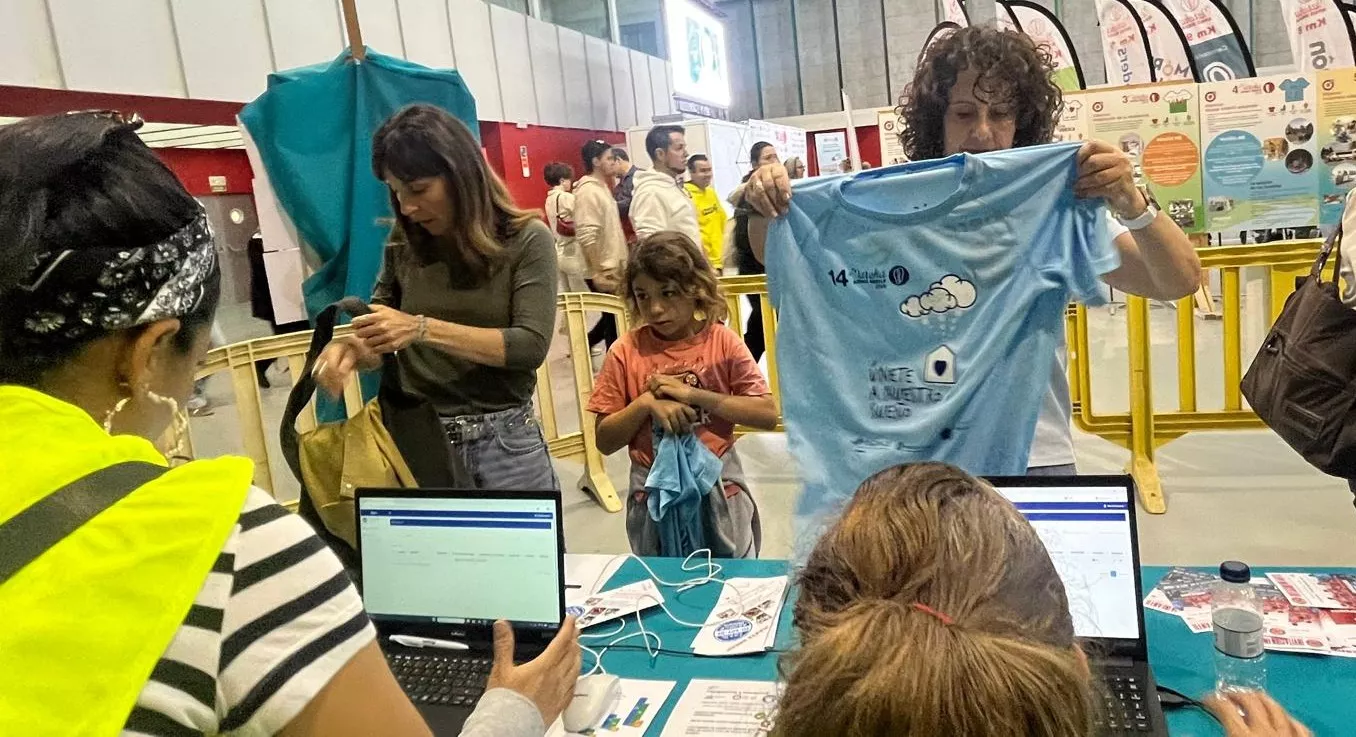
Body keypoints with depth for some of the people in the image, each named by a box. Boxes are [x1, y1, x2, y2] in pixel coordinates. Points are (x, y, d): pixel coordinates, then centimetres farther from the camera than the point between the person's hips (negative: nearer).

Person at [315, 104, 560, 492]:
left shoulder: (526, 239, -8)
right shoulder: (403, 244, 4)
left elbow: (530, 346, -17)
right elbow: (382, 345, 10)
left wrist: (423, 329, -23)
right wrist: (353, 348, -14)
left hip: (503, 444, -3)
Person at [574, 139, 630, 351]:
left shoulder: (602, 187, 15)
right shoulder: (588, 190, -15)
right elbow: (587, 236, -22)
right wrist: (601, 272, -22)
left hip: (613, 270, 9)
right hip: (603, 273, -9)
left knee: (614, 319, 16)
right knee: (615, 322, -1)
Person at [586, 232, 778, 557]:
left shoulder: (723, 342, -7)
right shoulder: (626, 352, -6)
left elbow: (768, 415, -13)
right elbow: (605, 442, -3)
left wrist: (693, 394, -19)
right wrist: (646, 403, -19)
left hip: (720, 490, 0)